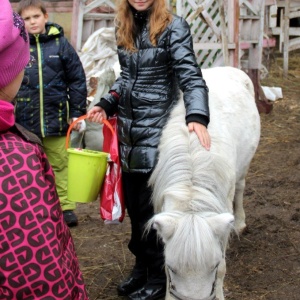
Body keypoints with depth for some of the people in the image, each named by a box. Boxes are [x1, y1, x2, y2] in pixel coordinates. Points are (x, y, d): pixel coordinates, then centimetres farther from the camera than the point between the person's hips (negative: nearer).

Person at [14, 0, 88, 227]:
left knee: (60, 165, 9)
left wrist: (78, 113, 0)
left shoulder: (60, 43, -1)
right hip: (24, 121, 1)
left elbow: (77, 80, 2)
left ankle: (65, 207, 17)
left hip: (55, 118, -1)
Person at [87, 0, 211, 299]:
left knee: (152, 206, 1)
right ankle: (142, 266, 33)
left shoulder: (173, 27, -11)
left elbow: (189, 74, -21)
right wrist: (106, 105, 3)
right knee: (132, 203, 15)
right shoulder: (123, 27, 8)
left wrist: (197, 117, -36)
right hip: (127, 129, 6)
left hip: (156, 130, -6)